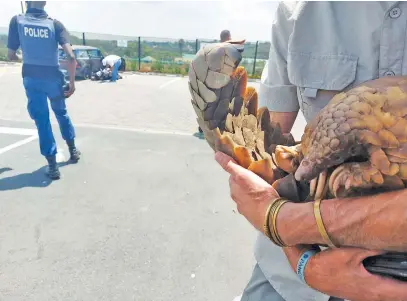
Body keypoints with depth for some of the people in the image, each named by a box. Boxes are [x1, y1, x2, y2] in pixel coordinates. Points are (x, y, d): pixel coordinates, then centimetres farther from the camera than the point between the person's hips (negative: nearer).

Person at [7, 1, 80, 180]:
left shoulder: (17, 21, -2)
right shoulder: (55, 24, -4)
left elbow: (11, 56, 2)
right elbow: (71, 57, -16)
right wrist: (72, 83, -7)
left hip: (31, 79, 0)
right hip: (53, 77, 1)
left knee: (42, 120, 6)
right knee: (61, 113, 23)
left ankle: (52, 165, 5)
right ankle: (73, 150, 34)